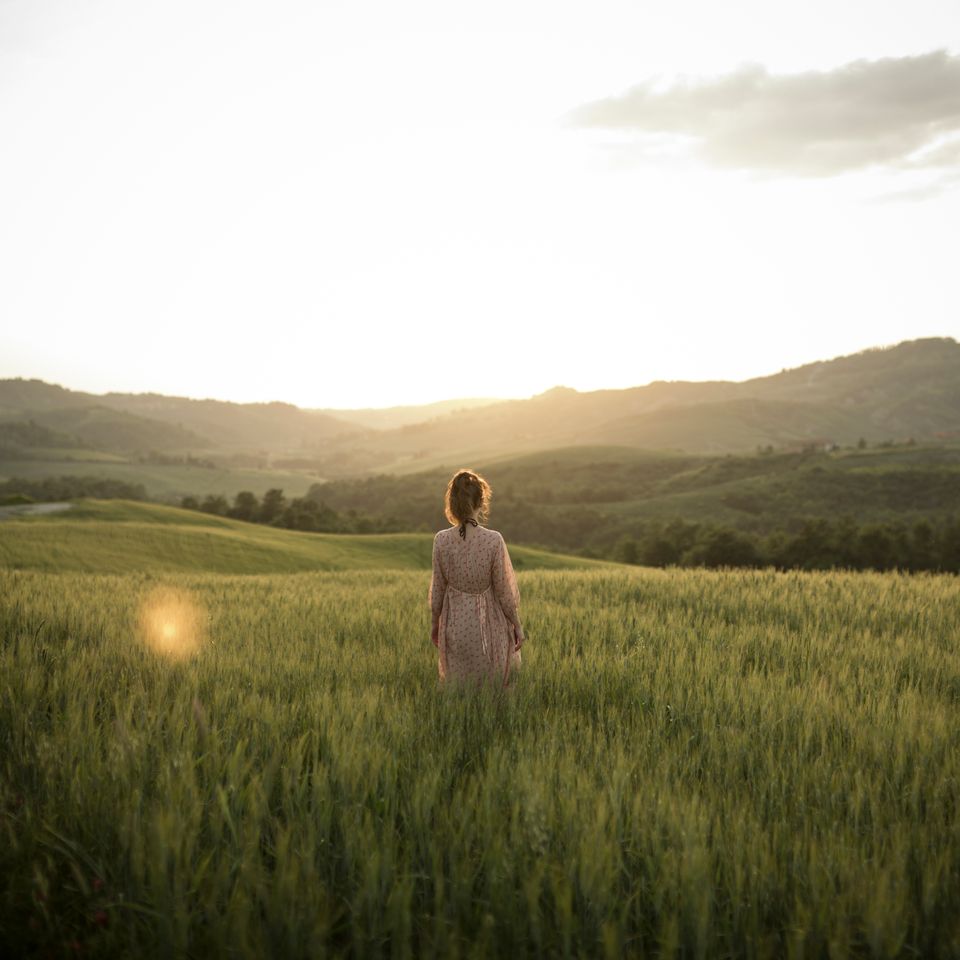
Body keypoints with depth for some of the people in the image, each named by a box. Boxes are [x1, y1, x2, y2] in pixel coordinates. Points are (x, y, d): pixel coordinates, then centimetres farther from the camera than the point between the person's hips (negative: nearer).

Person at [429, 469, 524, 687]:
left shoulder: (441, 540, -13)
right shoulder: (493, 540, -21)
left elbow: (438, 588, -3)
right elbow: (504, 590, -12)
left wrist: (435, 623, 13)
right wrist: (517, 624, 2)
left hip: (455, 624, 2)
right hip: (489, 625, -2)